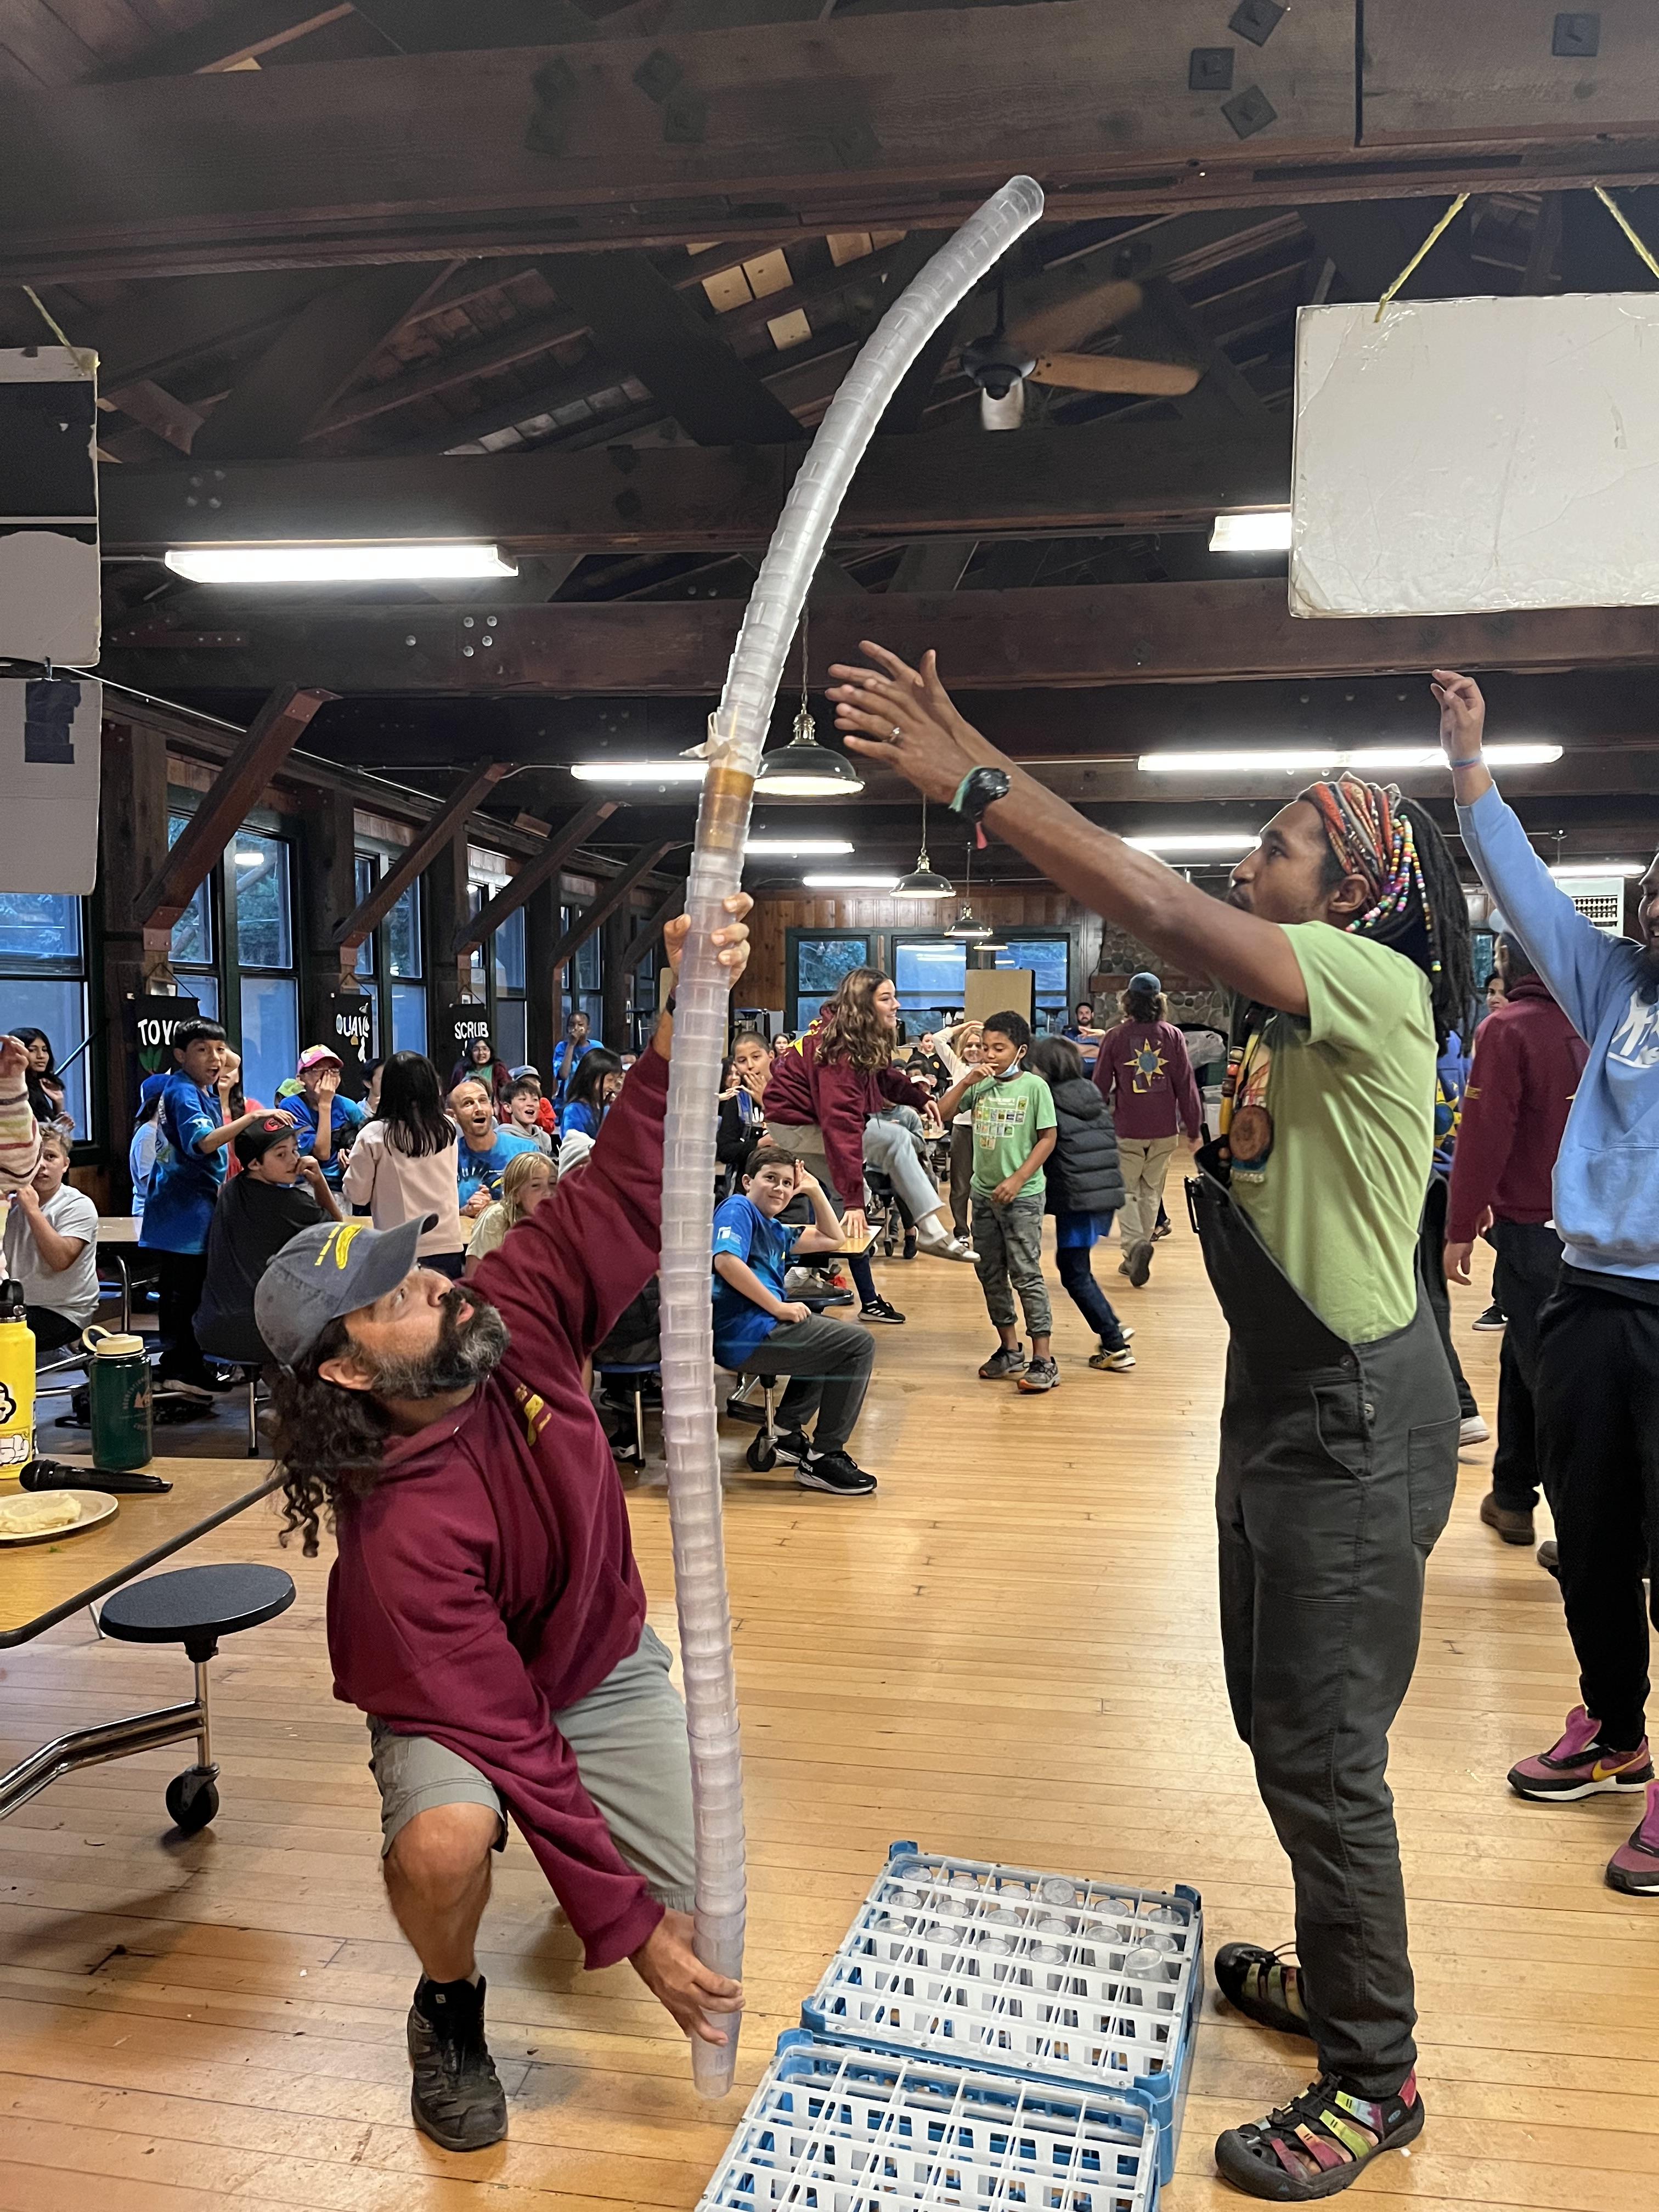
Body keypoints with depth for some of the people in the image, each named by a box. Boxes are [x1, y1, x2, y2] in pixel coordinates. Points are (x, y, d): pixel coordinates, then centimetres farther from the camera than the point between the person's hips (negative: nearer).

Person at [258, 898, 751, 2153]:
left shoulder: (516, 1320, -21)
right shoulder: (397, 1535, -33)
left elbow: (627, 1185, -26)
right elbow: (505, 1739, -30)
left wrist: (688, 1015, -42)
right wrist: (627, 1929, -28)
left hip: (607, 1663, 4)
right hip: (457, 1709, -4)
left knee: (706, 1911, -5)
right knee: (442, 1844, -36)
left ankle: (597, 1833, 30)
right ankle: (451, 2009, 0)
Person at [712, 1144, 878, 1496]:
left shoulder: (773, 1230, 24)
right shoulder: (738, 1208, -3)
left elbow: (832, 1240, 32)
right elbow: (726, 1260, -22)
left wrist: (814, 1190, 23)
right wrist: (778, 1306, -18)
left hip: (763, 1326, 11)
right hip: (744, 1334, -11)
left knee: (831, 1332, 34)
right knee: (859, 1344, -8)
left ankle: (789, 1433, 22)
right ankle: (822, 1459, -5)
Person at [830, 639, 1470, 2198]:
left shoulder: (1375, 985, -20)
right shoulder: (1288, 1001, 8)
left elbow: (1165, 915, -31)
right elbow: (1149, 912, 3)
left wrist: (973, 783, -27)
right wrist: (971, 763, -4)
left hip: (1357, 1417, -9)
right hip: (1288, 1395, 10)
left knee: (1323, 1751, 1)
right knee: (1280, 1716, 21)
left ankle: (1375, 2076, 20)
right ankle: (1333, 1975, 42)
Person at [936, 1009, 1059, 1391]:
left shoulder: (1034, 1087, -9)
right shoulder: (980, 1085, 4)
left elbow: (1047, 1138, -9)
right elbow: (942, 1112, 2)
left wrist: (1017, 1180, -14)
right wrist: (967, 1081, -9)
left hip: (1022, 1196, -6)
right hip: (984, 1193, 6)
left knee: (1026, 1275, -6)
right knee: (990, 1275, 12)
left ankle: (1044, 1360, 0)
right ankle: (1010, 1351, 25)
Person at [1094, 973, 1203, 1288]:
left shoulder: (1115, 1037, -5)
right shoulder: (1173, 1035, -1)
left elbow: (1100, 1085, 0)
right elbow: (1186, 1084, 0)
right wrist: (1194, 1127, 8)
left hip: (1127, 1129, -2)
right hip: (1165, 1130, 2)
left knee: (1126, 1191, 6)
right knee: (1151, 1192, 14)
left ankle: (1135, 1245, -18)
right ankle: (1135, 1258, 20)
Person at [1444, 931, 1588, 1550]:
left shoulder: (1507, 1029, -14)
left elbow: (1484, 1135, -17)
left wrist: (1461, 1229, -11)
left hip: (1530, 1228, -6)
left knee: (1545, 1373, 0)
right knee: (1524, 1357, 19)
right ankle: (1512, 1499, 28)